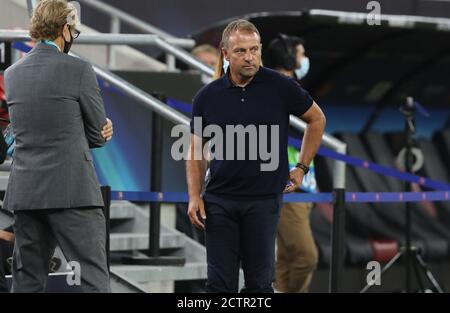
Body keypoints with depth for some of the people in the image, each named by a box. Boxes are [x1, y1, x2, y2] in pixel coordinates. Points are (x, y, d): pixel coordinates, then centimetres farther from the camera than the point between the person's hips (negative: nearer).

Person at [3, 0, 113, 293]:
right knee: (93, 280, -6)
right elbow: (98, 134, 0)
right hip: (72, 191, -6)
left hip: (25, 192, 6)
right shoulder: (78, 70, -7)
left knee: (27, 282, 9)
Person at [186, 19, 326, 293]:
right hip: (219, 201, 2)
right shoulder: (208, 97, 1)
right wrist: (194, 196, -2)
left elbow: (317, 119, 10)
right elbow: (196, 150, 9)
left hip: (263, 200, -2)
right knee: (221, 284, 2)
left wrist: (302, 167, 6)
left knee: (259, 283, 3)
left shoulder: (280, 87, -5)